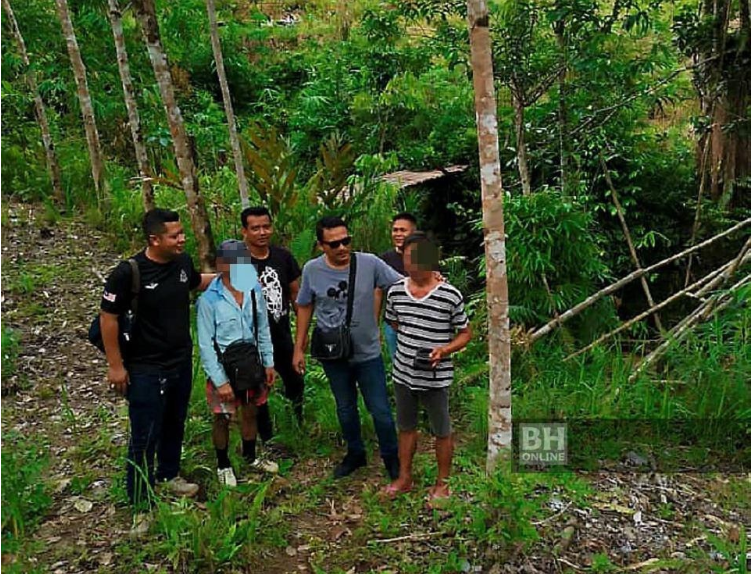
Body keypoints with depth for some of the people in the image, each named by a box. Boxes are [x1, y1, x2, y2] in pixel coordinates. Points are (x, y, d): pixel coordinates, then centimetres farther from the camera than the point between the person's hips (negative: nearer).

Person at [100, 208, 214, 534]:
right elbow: (108, 317, -15)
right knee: (144, 438, 3)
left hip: (182, 363, 6)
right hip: (145, 370, -6)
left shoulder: (183, 261, -5)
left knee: (175, 424, 22)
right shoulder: (128, 272, -23)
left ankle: (169, 475, 45)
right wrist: (115, 365, -12)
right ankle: (141, 506, 19)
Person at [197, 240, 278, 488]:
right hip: (224, 369, -4)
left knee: (250, 412, 21)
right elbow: (206, 345, -16)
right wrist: (220, 381, -16)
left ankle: (250, 457, 44)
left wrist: (268, 363, 4)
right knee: (223, 418, 14)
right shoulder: (209, 299, -20)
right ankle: (223, 465, 37)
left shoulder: (255, 289, -9)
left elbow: (263, 329, 3)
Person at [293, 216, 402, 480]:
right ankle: (355, 453, 43)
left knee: (380, 410, 8)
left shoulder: (369, 263, -16)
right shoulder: (312, 270, -10)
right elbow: (305, 308, 2)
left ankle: (391, 457, 32)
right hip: (333, 356, 2)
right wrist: (299, 349, 4)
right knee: (345, 408, 21)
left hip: (368, 353, -2)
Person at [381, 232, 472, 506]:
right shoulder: (395, 292, -4)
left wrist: (443, 350, -21)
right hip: (403, 375, 4)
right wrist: (409, 345, 6)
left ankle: (442, 483, 33)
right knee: (406, 427, 20)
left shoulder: (450, 295, -16)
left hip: (435, 378, -4)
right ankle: (404, 478, 38)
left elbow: (465, 334, -6)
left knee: (441, 432, 13)